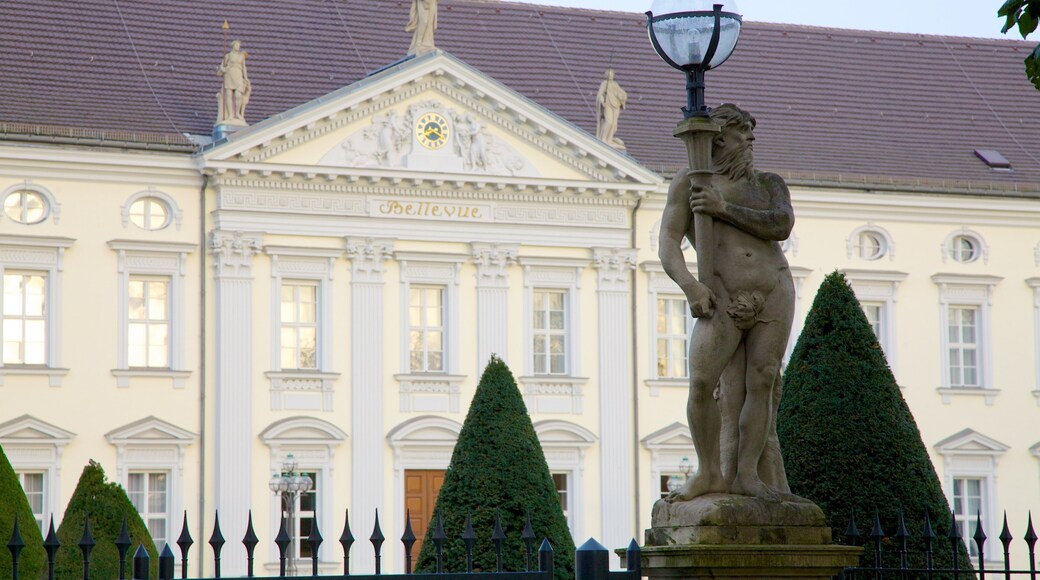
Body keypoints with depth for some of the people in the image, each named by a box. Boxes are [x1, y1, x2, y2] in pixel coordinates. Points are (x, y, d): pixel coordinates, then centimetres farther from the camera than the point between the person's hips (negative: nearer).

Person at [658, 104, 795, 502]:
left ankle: (747, 474, -5)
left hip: (773, 293, 3)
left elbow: (782, 225, -1)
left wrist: (725, 210, -10)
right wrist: (689, 284, -17)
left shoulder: (768, 183, 20)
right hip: (724, 302, -3)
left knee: (763, 383, -5)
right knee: (702, 380, -19)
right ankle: (711, 472, -11)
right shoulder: (690, 182, 13)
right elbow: (668, 244, 2)